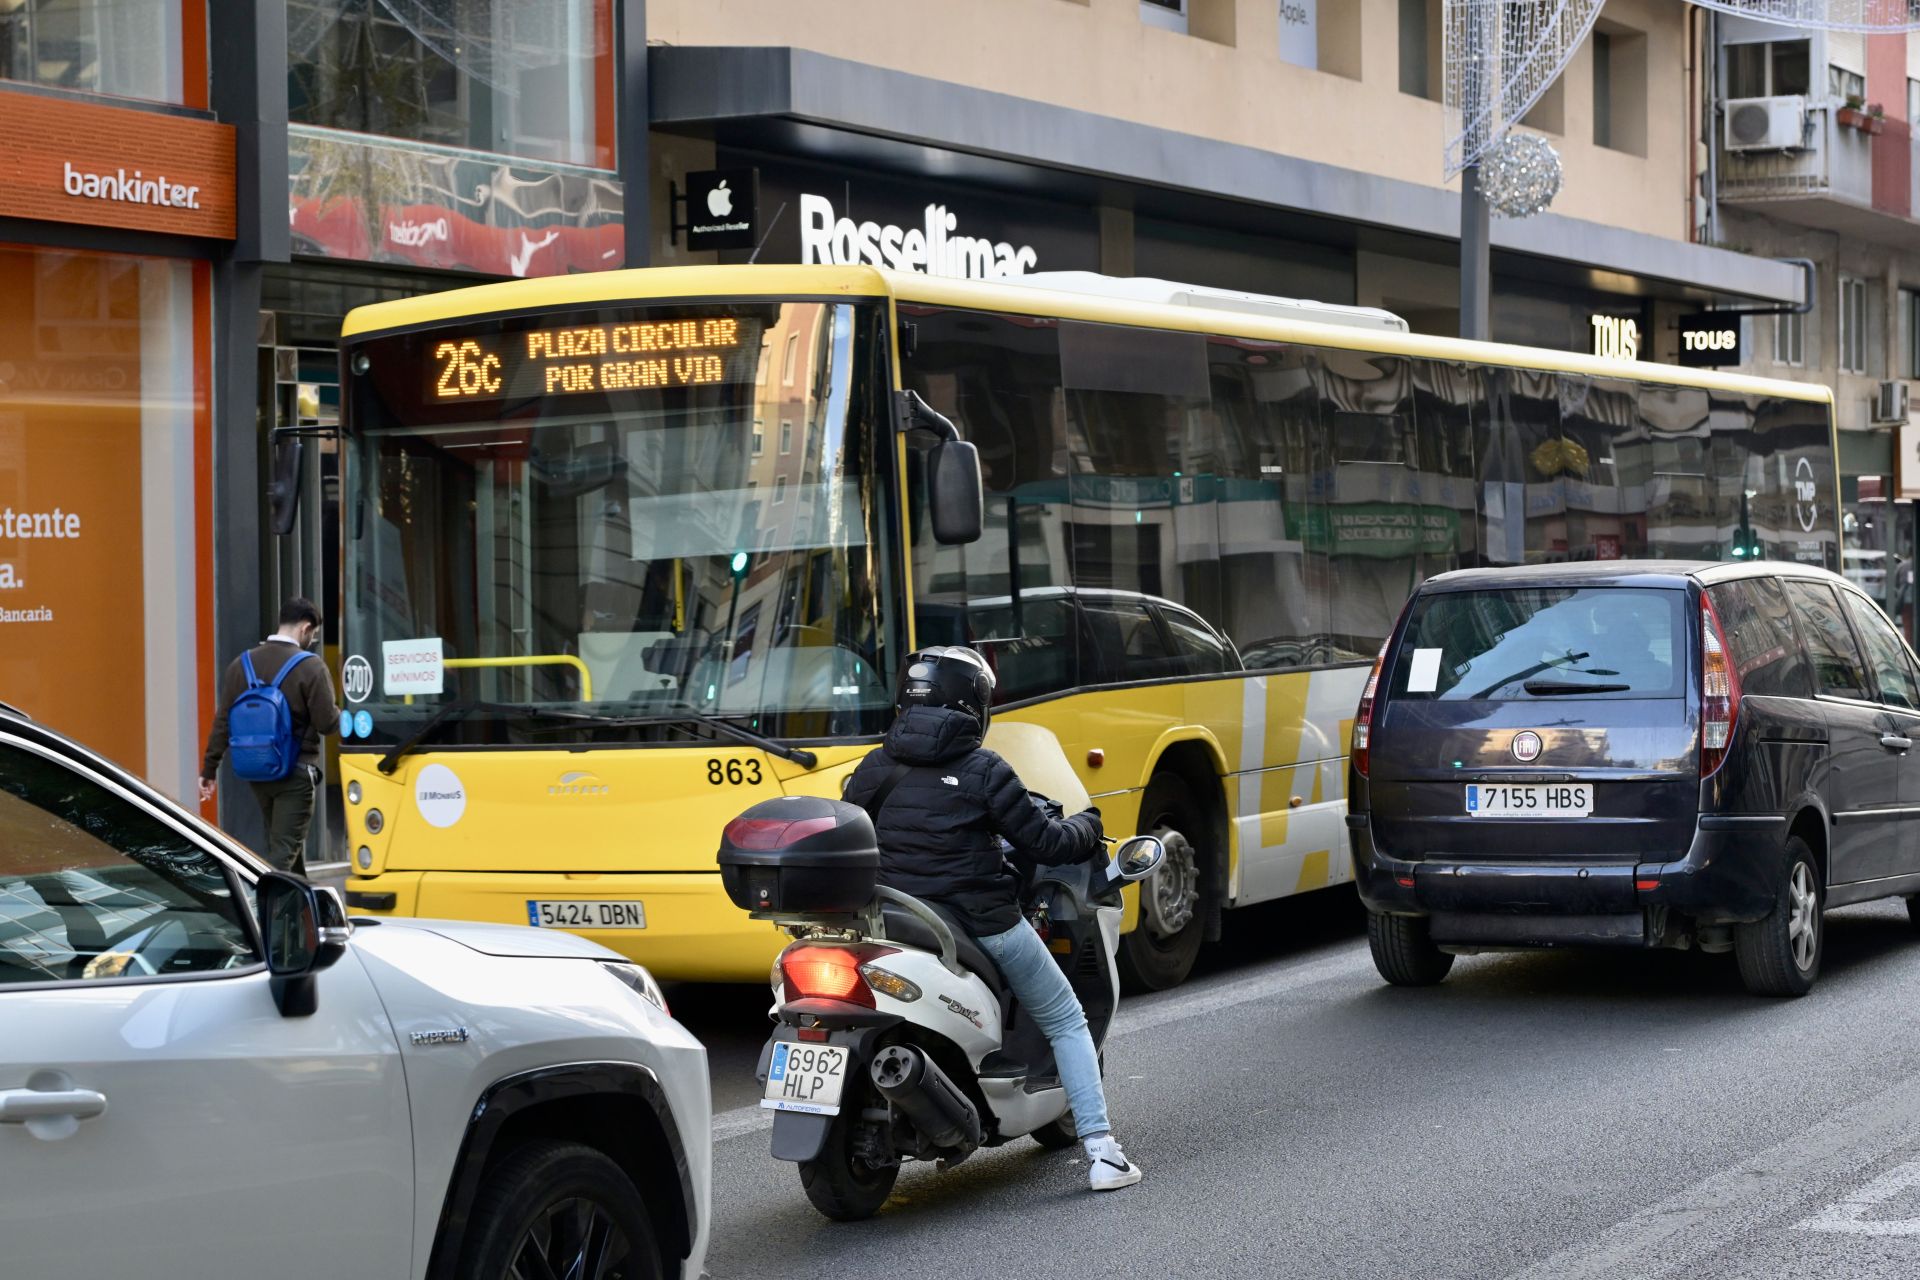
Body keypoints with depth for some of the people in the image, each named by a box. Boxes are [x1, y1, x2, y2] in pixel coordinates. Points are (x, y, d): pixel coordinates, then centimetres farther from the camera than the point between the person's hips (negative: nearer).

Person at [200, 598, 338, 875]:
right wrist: (343, 717, 10)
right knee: (284, 849, -5)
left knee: (278, 840, 22)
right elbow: (327, 722, -13)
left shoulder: (242, 664, 2)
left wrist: (209, 769, 6)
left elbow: (223, 722, 2)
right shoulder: (310, 667, -13)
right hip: (296, 773, -6)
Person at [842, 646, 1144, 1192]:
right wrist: (1088, 825, 14)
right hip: (984, 922, -4)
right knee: (1066, 1022, 13)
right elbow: (1043, 841, -6)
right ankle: (1101, 1152, 3)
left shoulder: (873, 769, 2)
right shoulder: (983, 772, -10)